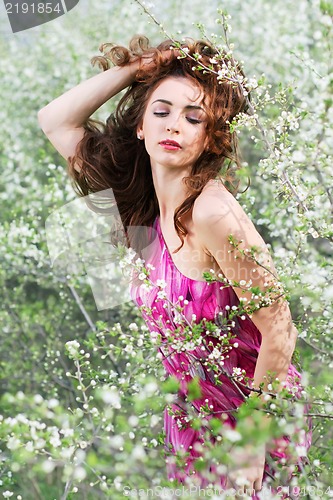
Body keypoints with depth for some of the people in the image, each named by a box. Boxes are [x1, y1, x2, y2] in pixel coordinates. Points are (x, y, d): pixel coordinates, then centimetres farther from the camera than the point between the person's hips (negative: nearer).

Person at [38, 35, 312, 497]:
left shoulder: (212, 210, -24)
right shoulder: (149, 203, -1)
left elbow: (279, 331, -21)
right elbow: (55, 120, 6)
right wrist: (136, 68, -4)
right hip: (192, 418, 7)